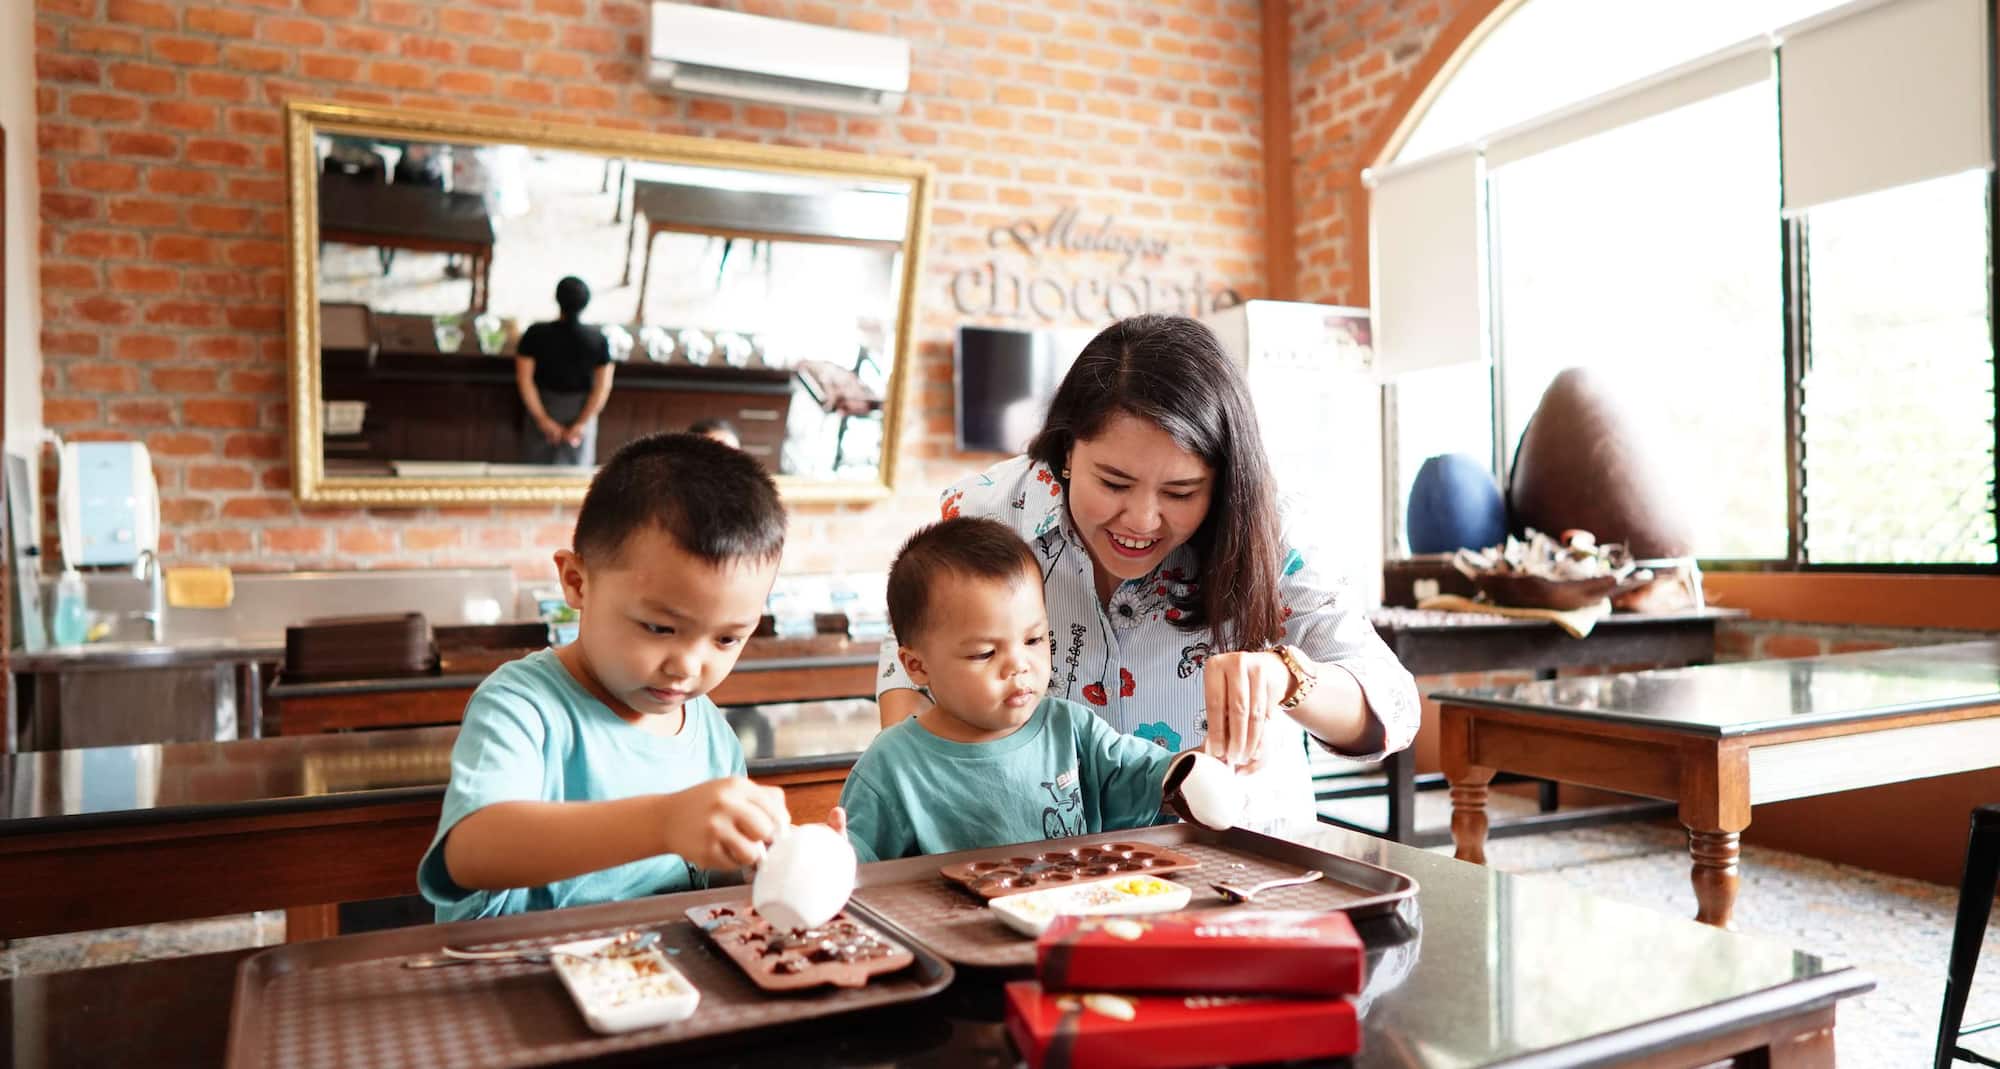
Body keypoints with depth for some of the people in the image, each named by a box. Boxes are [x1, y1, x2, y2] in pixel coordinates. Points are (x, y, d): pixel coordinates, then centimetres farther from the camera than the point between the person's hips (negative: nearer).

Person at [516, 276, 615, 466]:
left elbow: (524, 379, -16)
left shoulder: (536, 334, -15)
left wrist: (543, 419, -13)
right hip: (582, 412, 0)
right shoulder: (598, 340, -15)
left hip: (544, 406, 0)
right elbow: (603, 387, -16)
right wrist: (581, 424, -13)